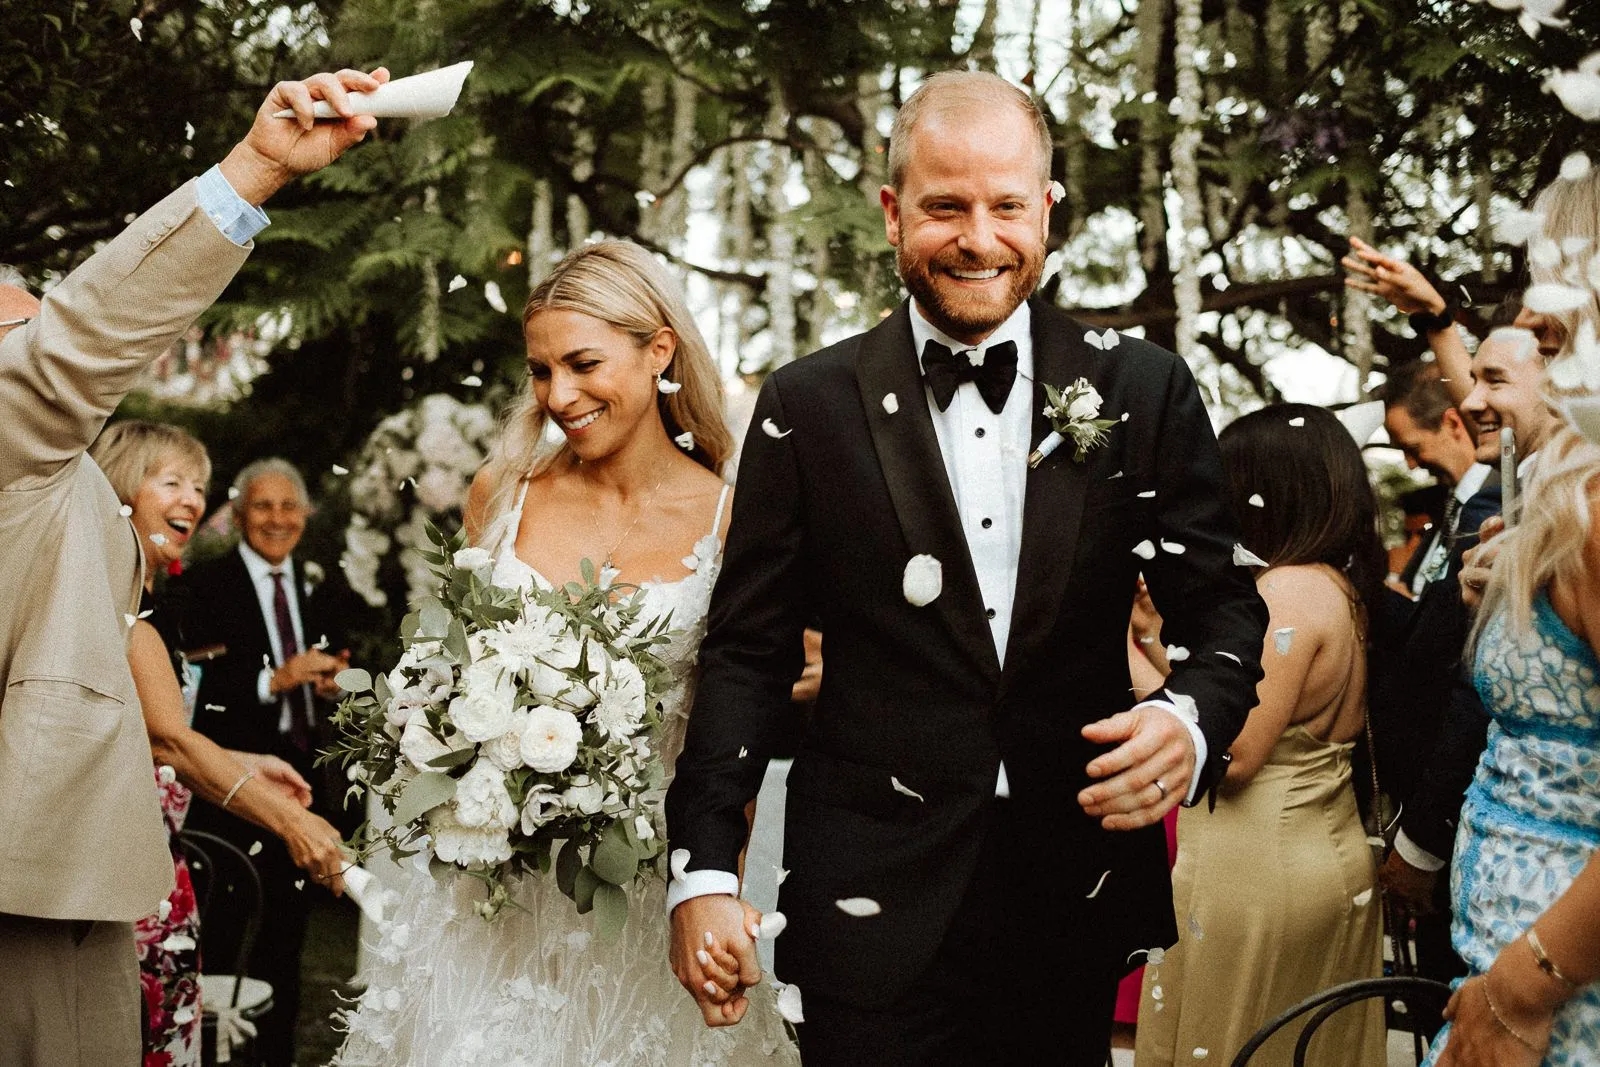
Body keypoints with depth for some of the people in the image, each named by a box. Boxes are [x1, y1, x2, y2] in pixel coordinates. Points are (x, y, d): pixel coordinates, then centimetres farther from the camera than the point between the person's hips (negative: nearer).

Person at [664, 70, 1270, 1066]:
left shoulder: (1145, 392, 0)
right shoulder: (810, 406, -1)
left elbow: (1223, 608, 4)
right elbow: (748, 650, 1)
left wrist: (1193, 720, -18)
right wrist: (704, 869, -8)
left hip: (1078, 899, 2)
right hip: (874, 909, -1)